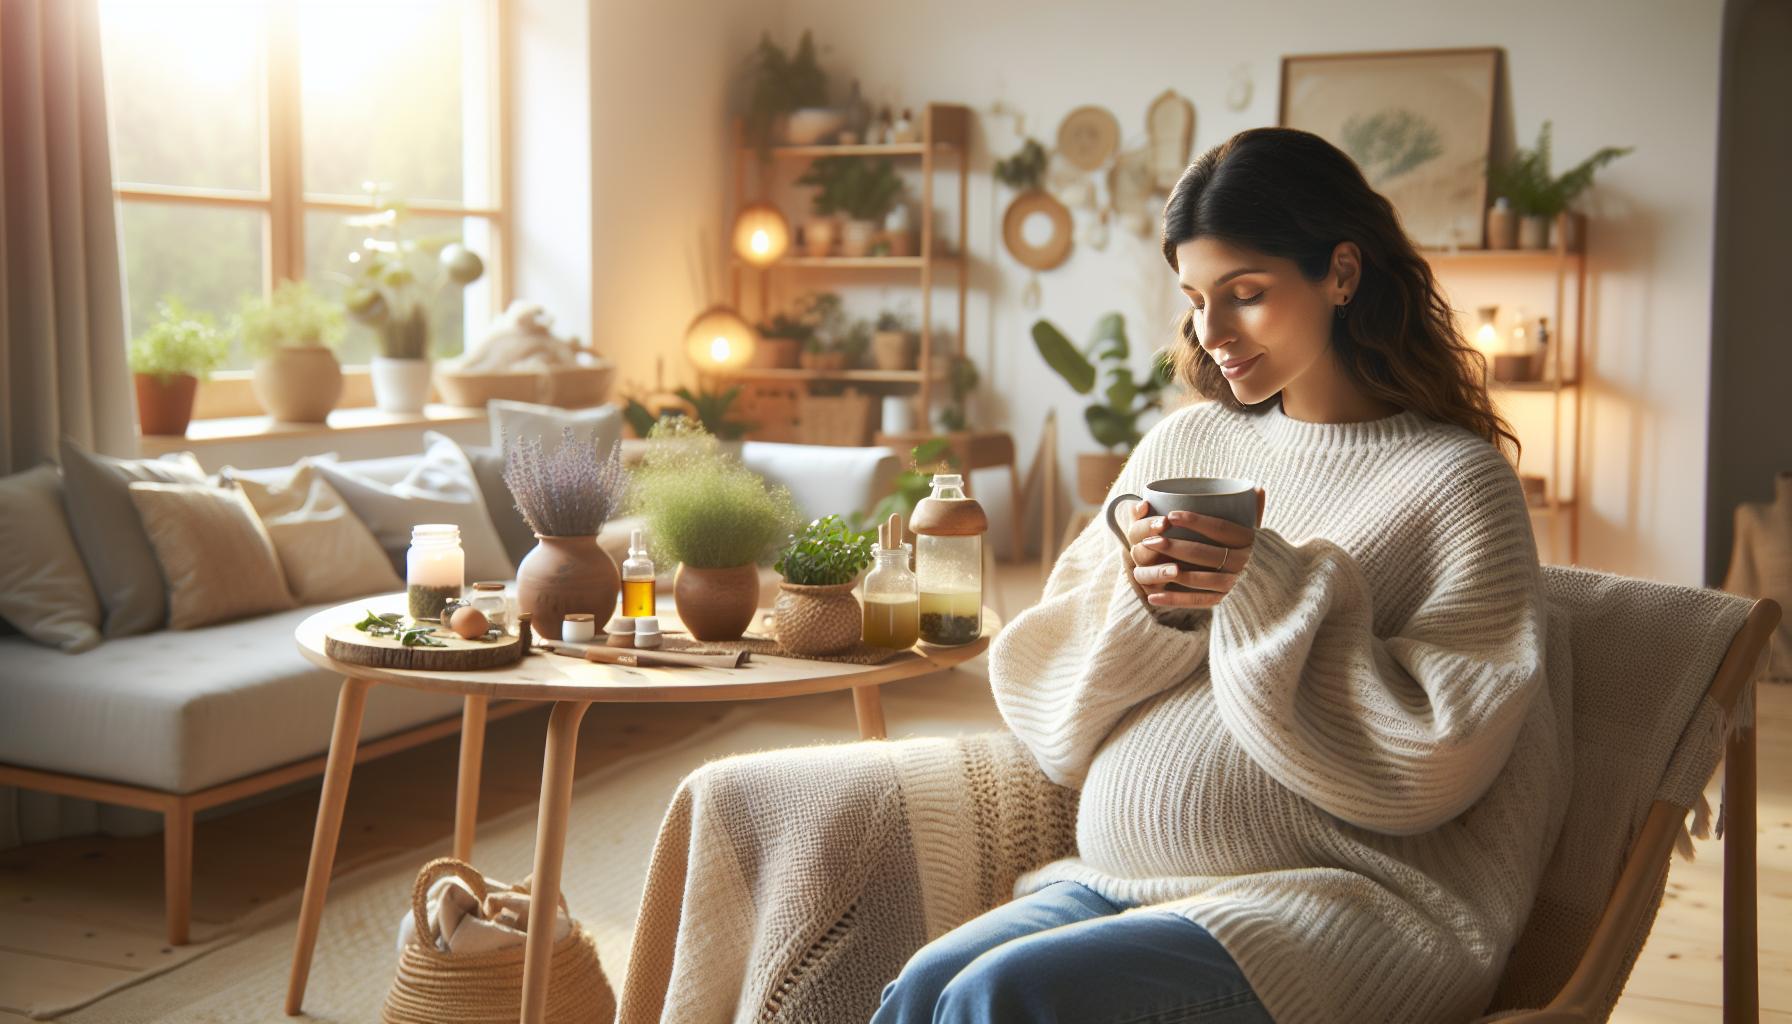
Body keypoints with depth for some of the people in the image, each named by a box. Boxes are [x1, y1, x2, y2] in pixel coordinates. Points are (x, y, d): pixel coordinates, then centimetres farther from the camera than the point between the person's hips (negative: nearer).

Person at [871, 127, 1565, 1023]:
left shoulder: (1456, 480, -3)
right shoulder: (1182, 444, 13)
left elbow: (1430, 760, -10)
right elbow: (1044, 699, 10)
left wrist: (1275, 593, -17)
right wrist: (1139, 601, -10)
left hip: (1347, 906, -5)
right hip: (1124, 880, 5)